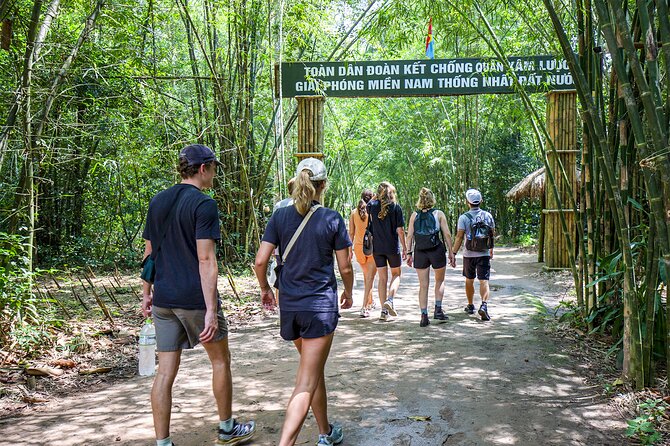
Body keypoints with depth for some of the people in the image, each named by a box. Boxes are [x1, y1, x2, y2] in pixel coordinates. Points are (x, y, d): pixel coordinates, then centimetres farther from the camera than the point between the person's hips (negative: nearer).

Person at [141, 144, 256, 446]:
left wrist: (147, 294, 21)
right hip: (195, 298, -6)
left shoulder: (157, 202, 9)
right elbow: (205, 259, -18)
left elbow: (149, 252, 13)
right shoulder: (203, 204, -12)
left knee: (165, 371, 8)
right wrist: (211, 310, -18)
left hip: (163, 300, 6)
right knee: (220, 361, 14)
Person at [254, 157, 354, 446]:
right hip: (321, 305, -4)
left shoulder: (280, 216, -1)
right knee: (307, 383, -1)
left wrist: (264, 288, 14)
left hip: (290, 305, 4)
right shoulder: (332, 219, -7)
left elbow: (260, 261, -5)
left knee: (315, 369, 22)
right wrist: (348, 292, 17)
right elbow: (345, 267, -2)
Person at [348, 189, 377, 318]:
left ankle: (370, 302, 39)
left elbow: (351, 233, 3)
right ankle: (364, 307, -11)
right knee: (370, 277, -1)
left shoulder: (354, 212, 2)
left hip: (358, 246, 4)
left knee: (366, 276, 24)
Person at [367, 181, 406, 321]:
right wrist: (404, 248, 2)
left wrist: (377, 197, 18)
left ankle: (384, 310, 7)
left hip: (377, 247, 2)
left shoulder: (372, 205, -1)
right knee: (396, 274, 15)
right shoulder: (396, 207, -6)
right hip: (393, 247, -2)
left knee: (382, 278, 9)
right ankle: (389, 300, -9)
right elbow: (400, 230, -7)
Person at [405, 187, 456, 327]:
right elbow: (447, 234, -2)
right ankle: (438, 309, 8)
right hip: (437, 251, -2)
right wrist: (451, 252, 3)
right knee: (440, 281, 19)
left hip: (420, 252, 2)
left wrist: (409, 253, 7)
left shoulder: (414, 215, 6)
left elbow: (409, 235, 2)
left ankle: (424, 316, 6)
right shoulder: (439, 214, 1)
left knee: (423, 285, 7)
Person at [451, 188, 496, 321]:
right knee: (484, 281, -3)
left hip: (469, 254, -1)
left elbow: (459, 237, -14)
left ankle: (470, 306, 27)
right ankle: (484, 305, -22)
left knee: (469, 280, 16)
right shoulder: (488, 216, 2)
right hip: (484, 254, 1)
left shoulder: (464, 217, -8)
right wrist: (491, 250, 26)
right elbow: (492, 235, 11)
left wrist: (453, 253, -10)